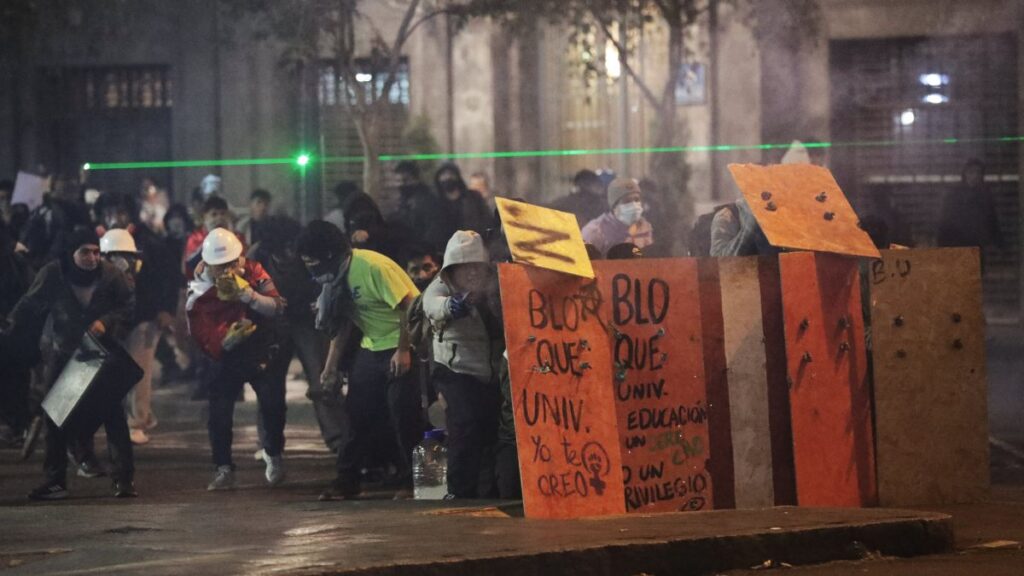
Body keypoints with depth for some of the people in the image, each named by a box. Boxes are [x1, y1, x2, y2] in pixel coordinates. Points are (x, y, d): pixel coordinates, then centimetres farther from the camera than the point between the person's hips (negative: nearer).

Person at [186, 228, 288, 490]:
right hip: (226, 355, 0)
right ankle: (223, 469, 2)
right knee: (219, 412, -11)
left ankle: (273, 455, 18)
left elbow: (277, 308, -20)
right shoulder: (199, 292, -12)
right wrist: (229, 338, -34)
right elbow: (204, 339, -15)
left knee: (273, 404, -8)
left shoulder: (253, 272, -11)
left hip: (263, 352, 0)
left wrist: (246, 293, -31)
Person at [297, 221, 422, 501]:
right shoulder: (336, 275, 3)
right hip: (371, 349, 8)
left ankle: (410, 481, 1)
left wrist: (403, 351, -22)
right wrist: (331, 365, 9)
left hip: (402, 346, -8)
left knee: (403, 415, -9)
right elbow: (341, 323, 11)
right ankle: (346, 480, 12)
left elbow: (409, 306, -23)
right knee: (358, 414, 6)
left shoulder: (373, 267, -23)